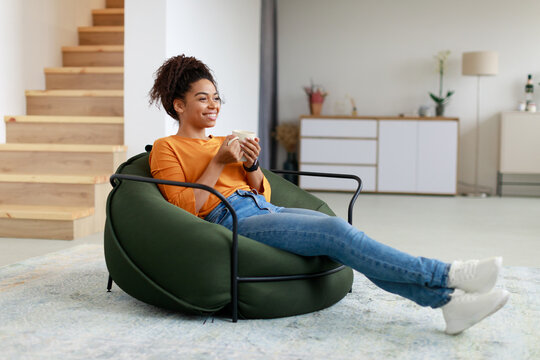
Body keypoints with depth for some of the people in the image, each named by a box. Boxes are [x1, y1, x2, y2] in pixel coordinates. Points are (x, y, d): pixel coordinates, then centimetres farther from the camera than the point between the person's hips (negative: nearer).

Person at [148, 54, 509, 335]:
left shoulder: (225, 143, 27)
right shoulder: (166, 148, 9)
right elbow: (184, 208, -4)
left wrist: (252, 165, 2)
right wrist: (219, 163, -8)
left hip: (265, 209, 7)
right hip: (229, 219, -6)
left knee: (343, 235, -22)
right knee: (336, 231, -27)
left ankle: (448, 301, -34)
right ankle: (447, 275, -32)